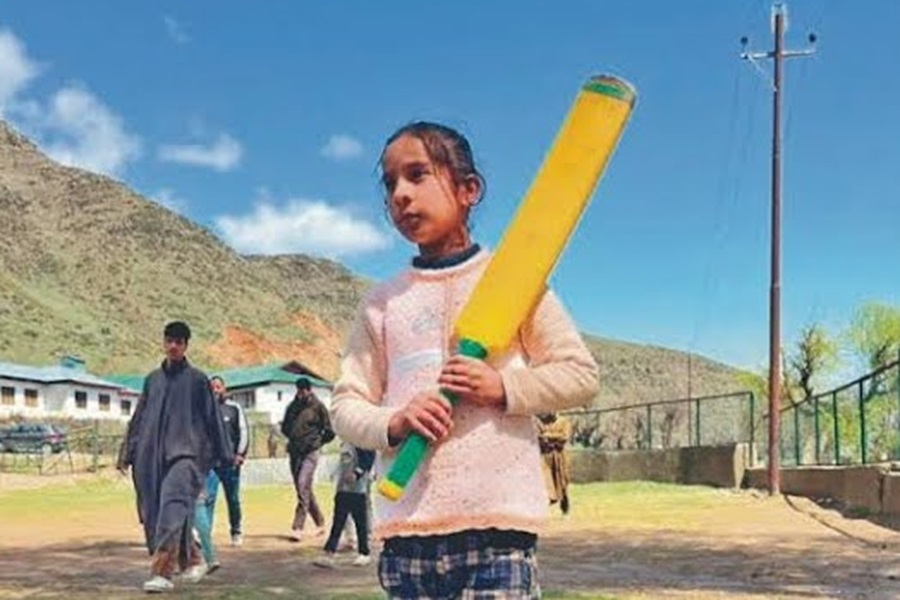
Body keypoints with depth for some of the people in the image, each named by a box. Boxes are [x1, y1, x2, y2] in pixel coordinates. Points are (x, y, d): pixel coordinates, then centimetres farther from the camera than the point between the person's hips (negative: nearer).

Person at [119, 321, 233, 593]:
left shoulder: (197, 379, 4)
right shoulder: (153, 379, 16)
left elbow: (213, 417, 6)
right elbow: (139, 418, 20)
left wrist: (224, 455, 4)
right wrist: (128, 453, 16)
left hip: (184, 452, -5)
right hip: (152, 454, 5)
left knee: (172, 508, -21)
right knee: (153, 514, 4)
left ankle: (162, 573, -26)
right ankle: (193, 560, 21)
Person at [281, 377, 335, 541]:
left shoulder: (318, 407, -4)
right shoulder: (292, 406, 9)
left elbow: (329, 433, 1)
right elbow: (285, 427, 21)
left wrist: (316, 442, 4)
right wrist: (294, 439, 10)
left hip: (309, 453, -6)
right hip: (294, 453, 6)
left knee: (303, 487, -16)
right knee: (304, 490, 11)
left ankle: (298, 527, -19)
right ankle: (320, 523, 25)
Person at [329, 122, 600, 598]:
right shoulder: (382, 302, 13)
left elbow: (580, 374, 4)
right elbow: (345, 403, 10)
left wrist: (504, 387, -12)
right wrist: (393, 424, -11)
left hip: (497, 524, -3)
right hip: (406, 530, 3)